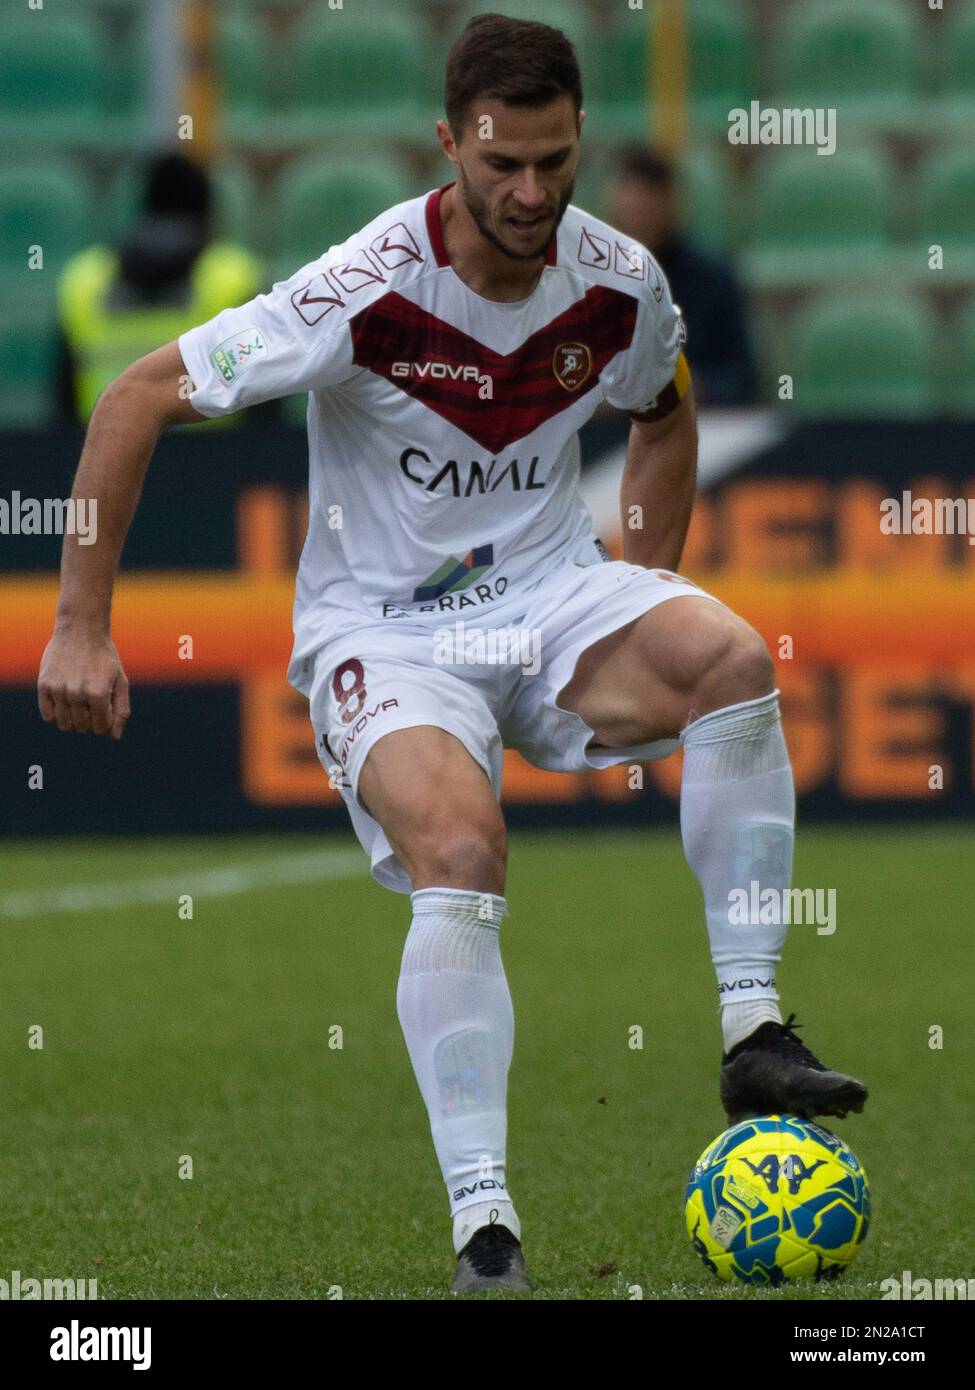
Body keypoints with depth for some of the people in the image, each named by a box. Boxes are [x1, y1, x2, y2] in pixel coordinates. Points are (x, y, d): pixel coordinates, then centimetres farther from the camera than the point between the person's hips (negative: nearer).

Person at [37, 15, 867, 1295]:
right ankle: (483, 1227, -28)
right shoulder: (370, 291, -21)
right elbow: (138, 400, -16)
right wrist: (81, 630, -16)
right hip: (384, 631, -4)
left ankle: (751, 1034, -19)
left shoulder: (620, 284, -6)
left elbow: (666, 419, 19)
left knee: (733, 657, -26)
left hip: (551, 598, 4)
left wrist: (646, 605, 11)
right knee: (458, 846, -32)